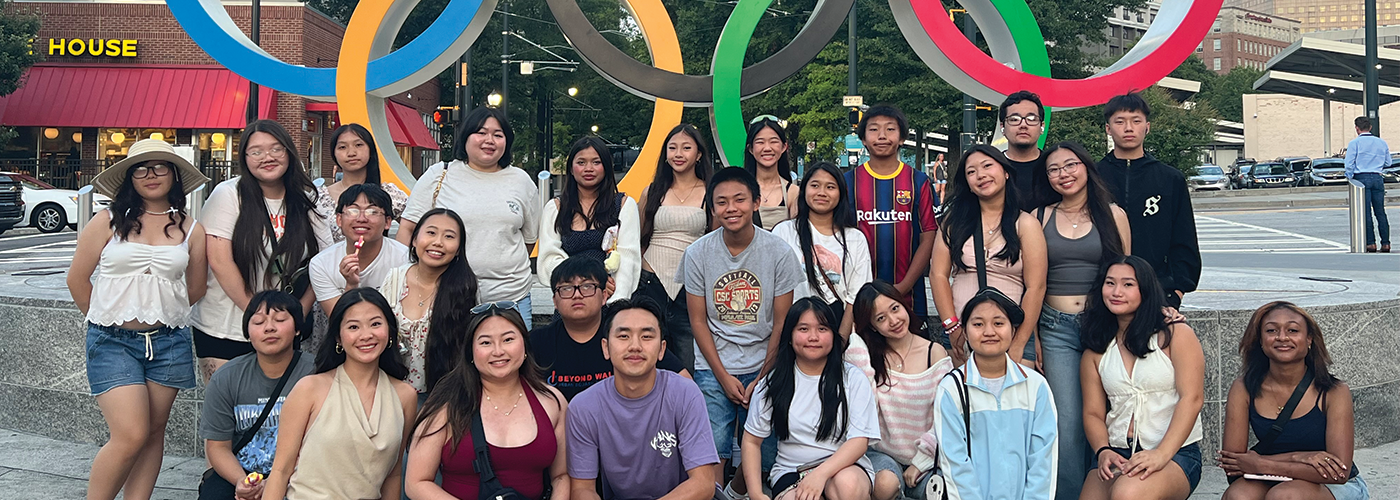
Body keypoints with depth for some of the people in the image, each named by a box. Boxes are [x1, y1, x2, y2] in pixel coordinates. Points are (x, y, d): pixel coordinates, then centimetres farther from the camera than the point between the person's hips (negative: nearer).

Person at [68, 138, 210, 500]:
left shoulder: (191, 230, 6)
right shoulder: (108, 221, 0)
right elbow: (77, 279, 6)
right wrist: (107, 321, 13)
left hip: (168, 343, 3)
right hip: (112, 342, -3)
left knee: (153, 434, 7)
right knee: (131, 436, -11)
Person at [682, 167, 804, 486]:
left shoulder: (778, 252, -5)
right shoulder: (697, 254, -3)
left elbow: (781, 324, -2)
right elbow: (698, 321, 1)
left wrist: (762, 379, -5)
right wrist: (723, 376, -5)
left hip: (763, 367, 0)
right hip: (713, 369, 0)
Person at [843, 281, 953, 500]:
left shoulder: (935, 353, -2)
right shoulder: (868, 353, 0)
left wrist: (921, 462, -10)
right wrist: (856, 346, -14)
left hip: (925, 458, 0)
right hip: (881, 452, 0)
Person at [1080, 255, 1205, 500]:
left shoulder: (1176, 335, 2)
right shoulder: (1096, 352, 13)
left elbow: (1192, 399, -8)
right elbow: (1093, 414, 9)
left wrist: (1161, 454, -20)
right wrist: (1103, 451, -13)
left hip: (1176, 453, -3)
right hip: (1117, 454, 3)